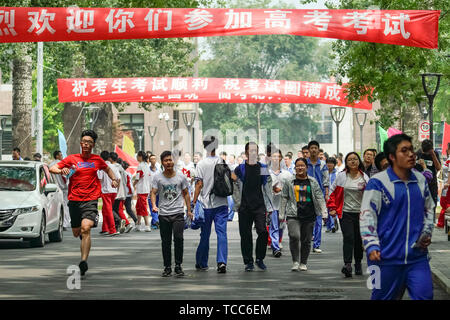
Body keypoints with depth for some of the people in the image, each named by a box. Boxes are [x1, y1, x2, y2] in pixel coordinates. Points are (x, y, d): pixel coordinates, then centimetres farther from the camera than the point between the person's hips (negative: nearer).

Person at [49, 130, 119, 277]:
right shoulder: (72, 159, 4)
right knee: (76, 233, 10)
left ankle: (83, 261, -27)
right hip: (74, 200, 1)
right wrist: (61, 170, -21)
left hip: (91, 200, -1)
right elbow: (52, 168, 0)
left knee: (86, 228, -22)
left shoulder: (97, 160, 9)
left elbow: (107, 169, 30)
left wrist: (113, 179, 11)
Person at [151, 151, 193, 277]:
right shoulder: (157, 178, 3)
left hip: (178, 213, -1)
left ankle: (178, 266, -3)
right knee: (166, 242, 4)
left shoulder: (181, 176, 5)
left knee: (178, 238, -14)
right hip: (163, 214, 1)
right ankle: (167, 267, 14)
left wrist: (189, 210, 8)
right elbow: (153, 192, -3)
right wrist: (154, 205, -22)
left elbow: (186, 194, 12)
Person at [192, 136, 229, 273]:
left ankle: (202, 263, 19)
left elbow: (199, 184, -9)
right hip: (221, 203, 1)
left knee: (205, 235, 9)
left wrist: (194, 201, -5)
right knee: (222, 233, -2)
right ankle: (222, 262, -14)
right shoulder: (222, 161, 1)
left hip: (206, 205, -1)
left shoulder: (201, 164, -6)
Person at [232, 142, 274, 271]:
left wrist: (269, 206, 6)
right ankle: (248, 262, 11)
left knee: (263, 231, -12)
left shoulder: (263, 168, 9)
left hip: (260, 206, 0)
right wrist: (238, 204, -4)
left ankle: (260, 258, 5)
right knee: (245, 235, 1)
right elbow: (235, 188, 6)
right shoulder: (240, 169, 5)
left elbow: (268, 188, 10)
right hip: (244, 207, 0)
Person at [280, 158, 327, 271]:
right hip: (293, 215, -1)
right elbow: (284, 198, 11)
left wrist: (324, 213, -1)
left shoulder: (313, 182, 8)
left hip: (309, 215, 2)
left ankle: (303, 263, 19)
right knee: (294, 236, -19)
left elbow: (320, 198, 7)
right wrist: (281, 214, 10)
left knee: (306, 240, 5)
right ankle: (295, 262, -7)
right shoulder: (289, 182, 6)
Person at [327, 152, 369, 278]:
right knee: (348, 238, -15)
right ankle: (347, 264, -23)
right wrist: (332, 208, 2)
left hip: (360, 213, 2)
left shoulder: (364, 177, 3)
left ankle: (358, 264, 26)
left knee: (359, 239, 9)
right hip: (345, 213, -2)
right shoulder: (341, 176, 2)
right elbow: (333, 192, 10)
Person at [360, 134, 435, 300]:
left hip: (417, 256, 5)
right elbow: (367, 216, -8)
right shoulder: (378, 182, -7)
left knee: (424, 295, -3)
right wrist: (372, 246, -16)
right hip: (387, 257, -4)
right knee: (383, 297, 7)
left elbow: (429, 208, 25)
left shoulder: (420, 180, 11)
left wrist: (427, 233, 10)